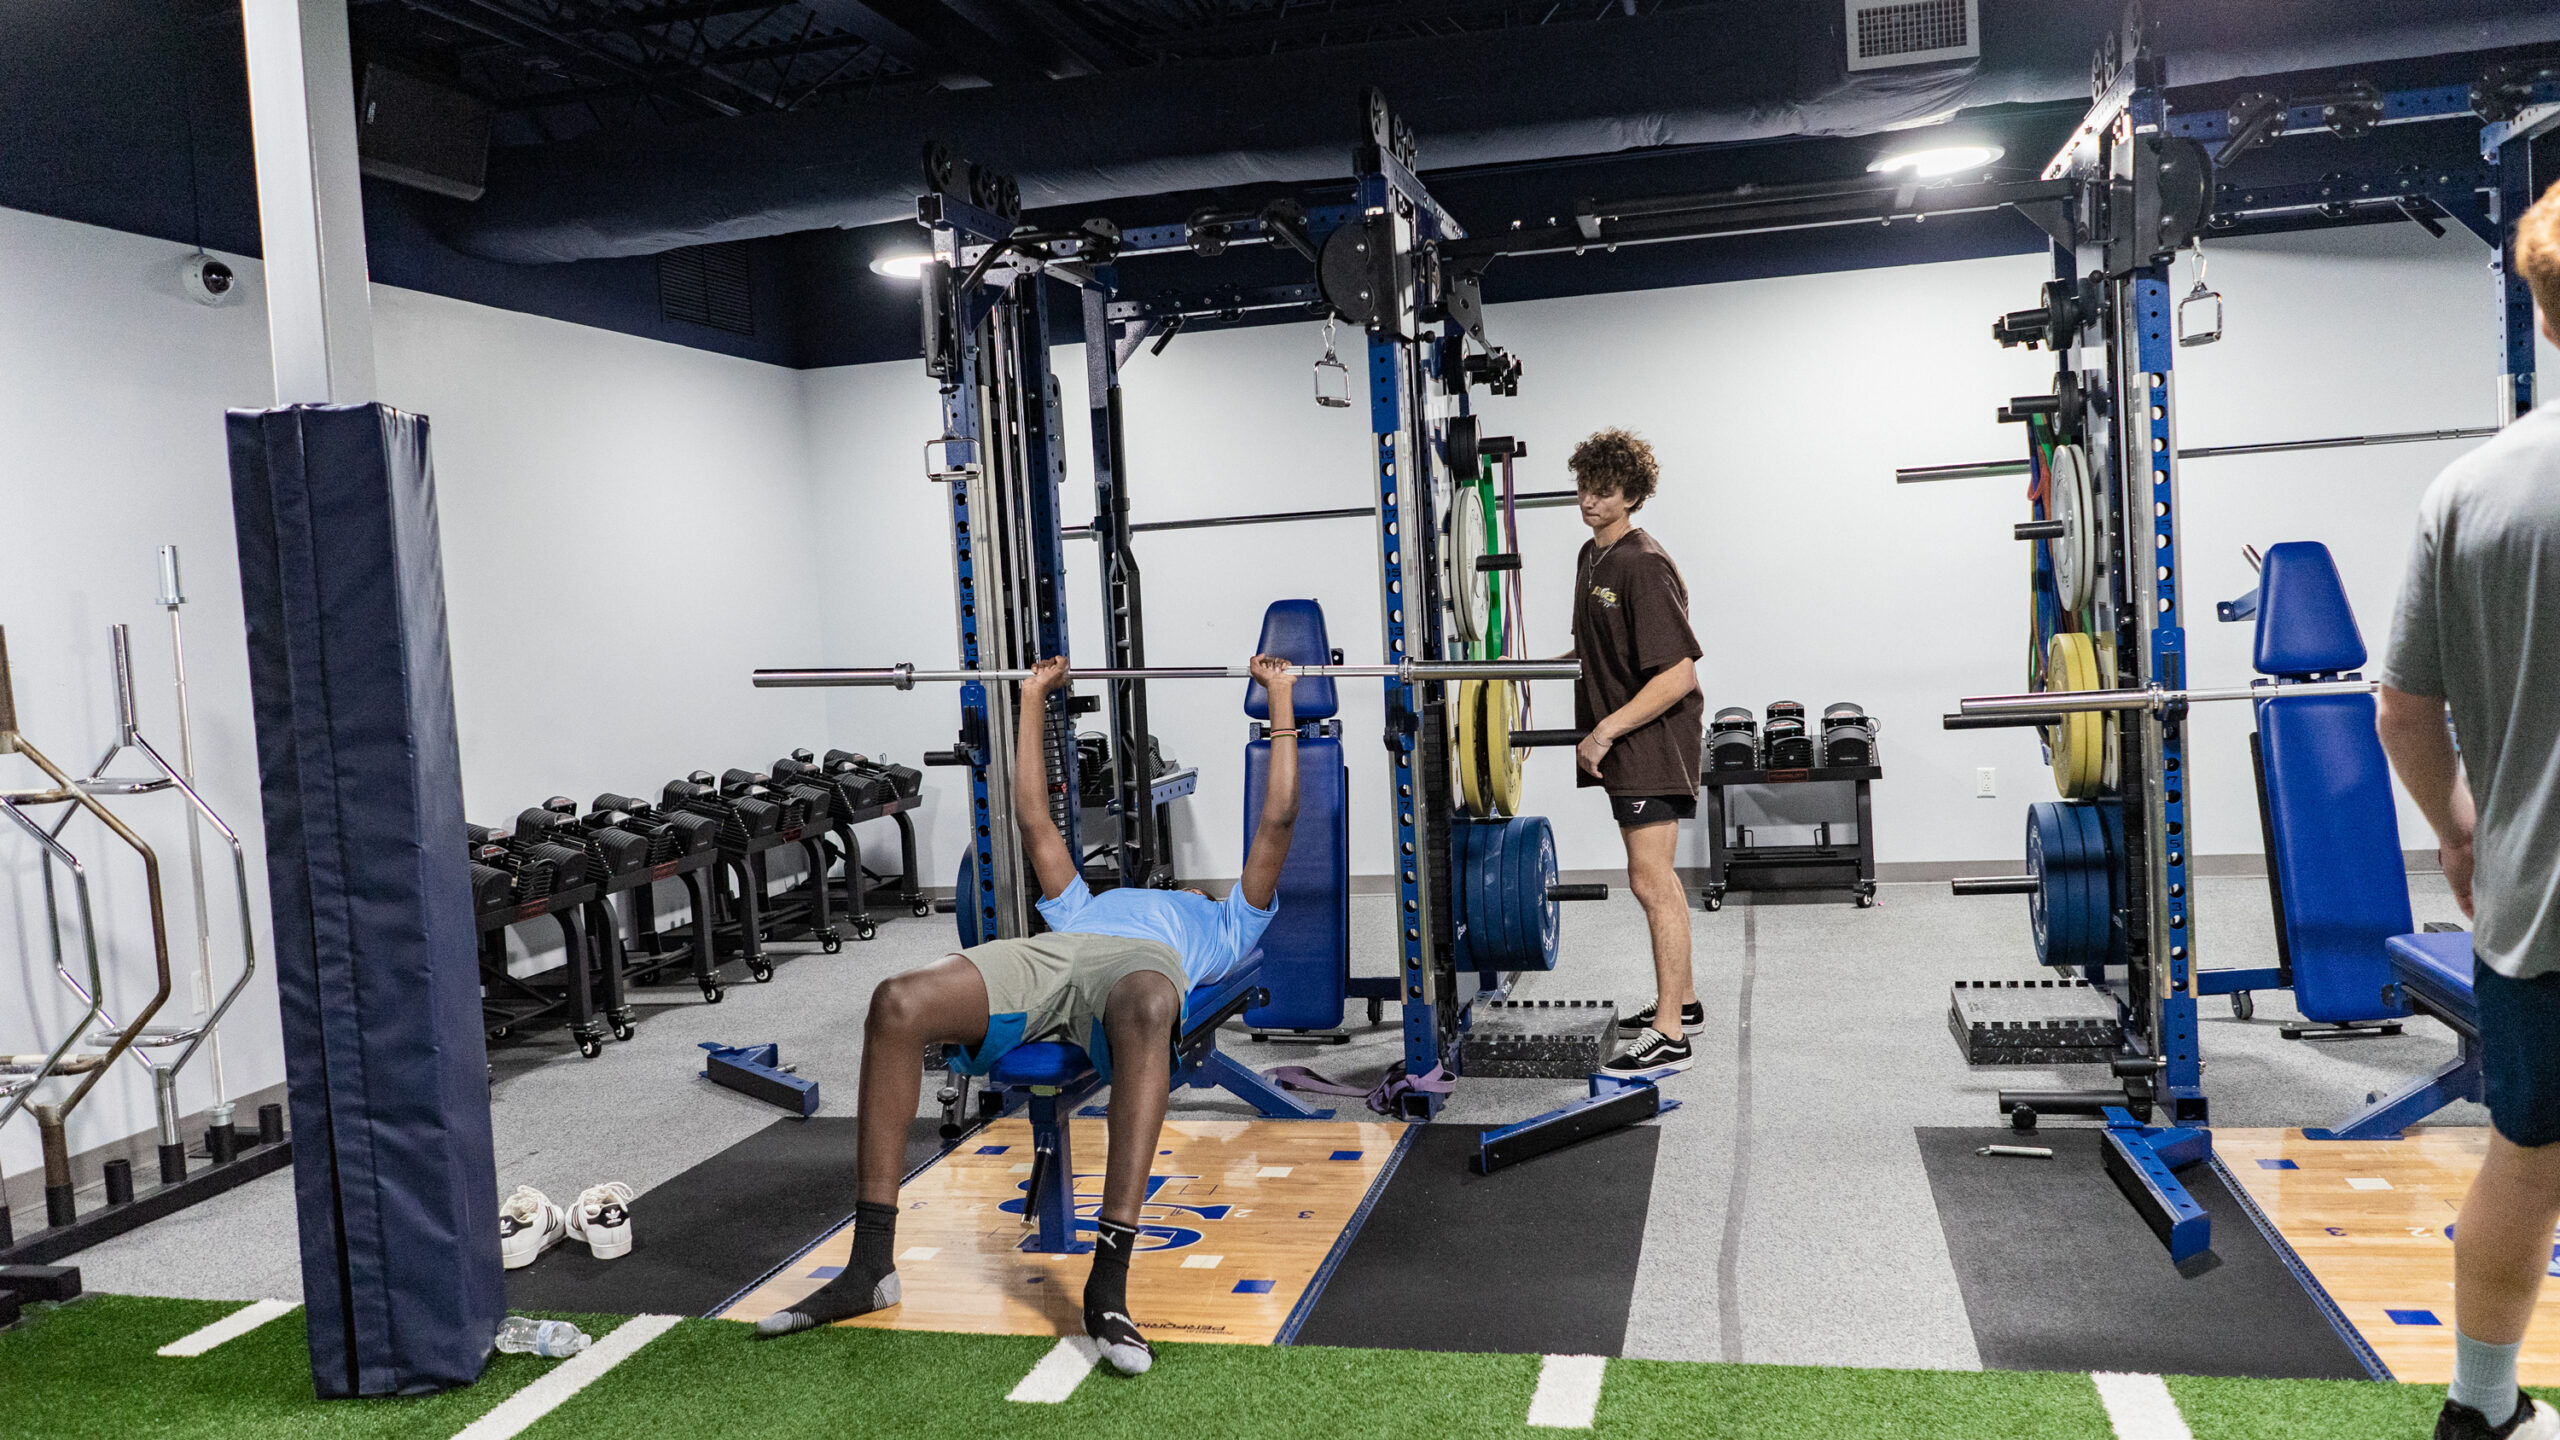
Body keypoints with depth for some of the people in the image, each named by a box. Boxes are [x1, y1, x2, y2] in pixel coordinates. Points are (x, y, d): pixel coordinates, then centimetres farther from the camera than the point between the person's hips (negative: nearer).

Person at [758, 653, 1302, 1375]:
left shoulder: (1228, 928, 40)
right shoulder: (1087, 906, 48)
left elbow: (1276, 823, 35)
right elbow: (1034, 821, 49)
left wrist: (1281, 702, 38)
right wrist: (1033, 702, 53)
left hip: (1141, 961, -4)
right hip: (1050, 955, 4)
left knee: (1145, 1010, -45)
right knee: (898, 1003, -29)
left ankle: (1109, 1282, -48)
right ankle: (870, 1265, -26)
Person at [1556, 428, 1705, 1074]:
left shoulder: (1644, 566, -18)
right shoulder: (1591, 557, 13)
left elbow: (1678, 673, -24)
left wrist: (1605, 730, -24)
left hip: (1654, 739, -10)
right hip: (1622, 744, 10)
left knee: (1651, 882, -10)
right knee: (1657, 878, 18)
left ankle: (1669, 1037, -6)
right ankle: (1681, 998, 31)